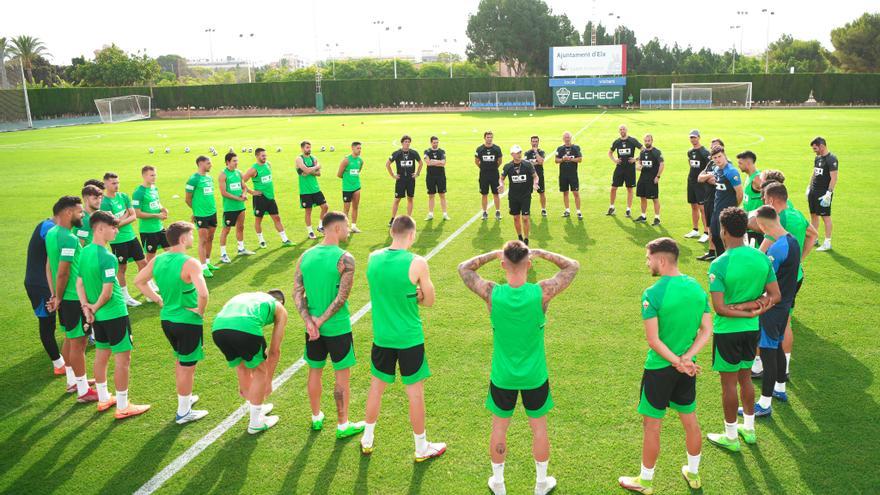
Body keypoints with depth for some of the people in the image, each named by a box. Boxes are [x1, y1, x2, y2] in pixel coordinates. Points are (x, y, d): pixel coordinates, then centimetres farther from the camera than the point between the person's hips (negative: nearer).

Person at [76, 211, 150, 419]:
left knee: (101, 354, 20)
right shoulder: (107, 258, -23)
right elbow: (107, 292, -23)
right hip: (114, 314, -9)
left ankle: (103, 398, 34)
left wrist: (86, 306, -3)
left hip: (97, 316, 9)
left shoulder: (84, 252, 3)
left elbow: (79, 283, 5)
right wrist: (95, 308, -6)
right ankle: (123, 407, 10)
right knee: (123, 358, 2)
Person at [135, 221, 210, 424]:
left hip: (167, 319, 7)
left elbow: (139, 281, 13)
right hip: (188, 322, -7)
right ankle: (183, 412, 20)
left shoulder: (158, 260, 0)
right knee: (187, 367, 8)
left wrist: (159, 300, 12)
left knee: (179, 360, 27)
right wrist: (200, 311, -17)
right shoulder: (190, 263, -23)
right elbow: (203, 293, -36)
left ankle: (186, 398, 44)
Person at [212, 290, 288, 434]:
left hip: (218, 327, 5)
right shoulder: (280, 309, 29)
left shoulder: (247, 296, 42)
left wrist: (243, 381, 54)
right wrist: (268, 381, 41)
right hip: (246, 328, -5)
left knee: (242, 366, 30)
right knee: (260, 371, 20)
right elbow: (275, 350, 29)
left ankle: (255, 408, 46)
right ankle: (256, 423, 28)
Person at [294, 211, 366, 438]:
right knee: (342, 376, 10)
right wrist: (321, 320, -14)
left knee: (315, 372, 21)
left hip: (312, 327, 5)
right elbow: (342, 297, -20)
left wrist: (309, 321, -8)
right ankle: (343, 426, 21)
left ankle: (316, 418, 37)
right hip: (338, 328, -5)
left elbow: (297, 293, -3)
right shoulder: (345, 258, -16)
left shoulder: (306, 256, 1)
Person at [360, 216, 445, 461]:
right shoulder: (417, 263, -18)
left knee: (376, 386, 20)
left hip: (381, 336, 4)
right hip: (409, 338, -4)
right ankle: (422, 448, 26)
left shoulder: (373, 258, -4)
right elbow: (429, 301, -7)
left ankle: (367, 440, 37)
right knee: (415, 392, 10)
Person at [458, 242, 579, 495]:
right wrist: (541, 253, -5)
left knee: (499, 428, 19)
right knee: (539, 428, 20)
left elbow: (463, 268, -2)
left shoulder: (491, 293, -21)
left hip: (502, 377, 0)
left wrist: (493, 254, -2)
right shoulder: (542, 292, -22)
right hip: (535, 376, 0)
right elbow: (573, 266, -5)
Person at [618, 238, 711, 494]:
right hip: (687, 368, 6)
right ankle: (693, 473, 39)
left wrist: (677, 362, -15)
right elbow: (706, 331, -1)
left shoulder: (652, 294, -21)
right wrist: (686, 358, -10)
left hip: (659, 367, -6)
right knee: (690, 420, 21)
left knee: (652, 425, 9)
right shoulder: (697, 287, -2)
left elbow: (653, 340, -23)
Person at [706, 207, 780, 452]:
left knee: (729, 382, 8)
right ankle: (749, 429, 36)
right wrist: (751, 305, -9)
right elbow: (775, 296, -2)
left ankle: (731, 436, 23)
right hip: (752, 330, 6)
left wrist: (747, 312, -14)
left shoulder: (719, 265, -22)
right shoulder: (762, 258, -5)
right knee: (745, 377, 22)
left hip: (728, 331, -6)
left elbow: (719, 308, -24)